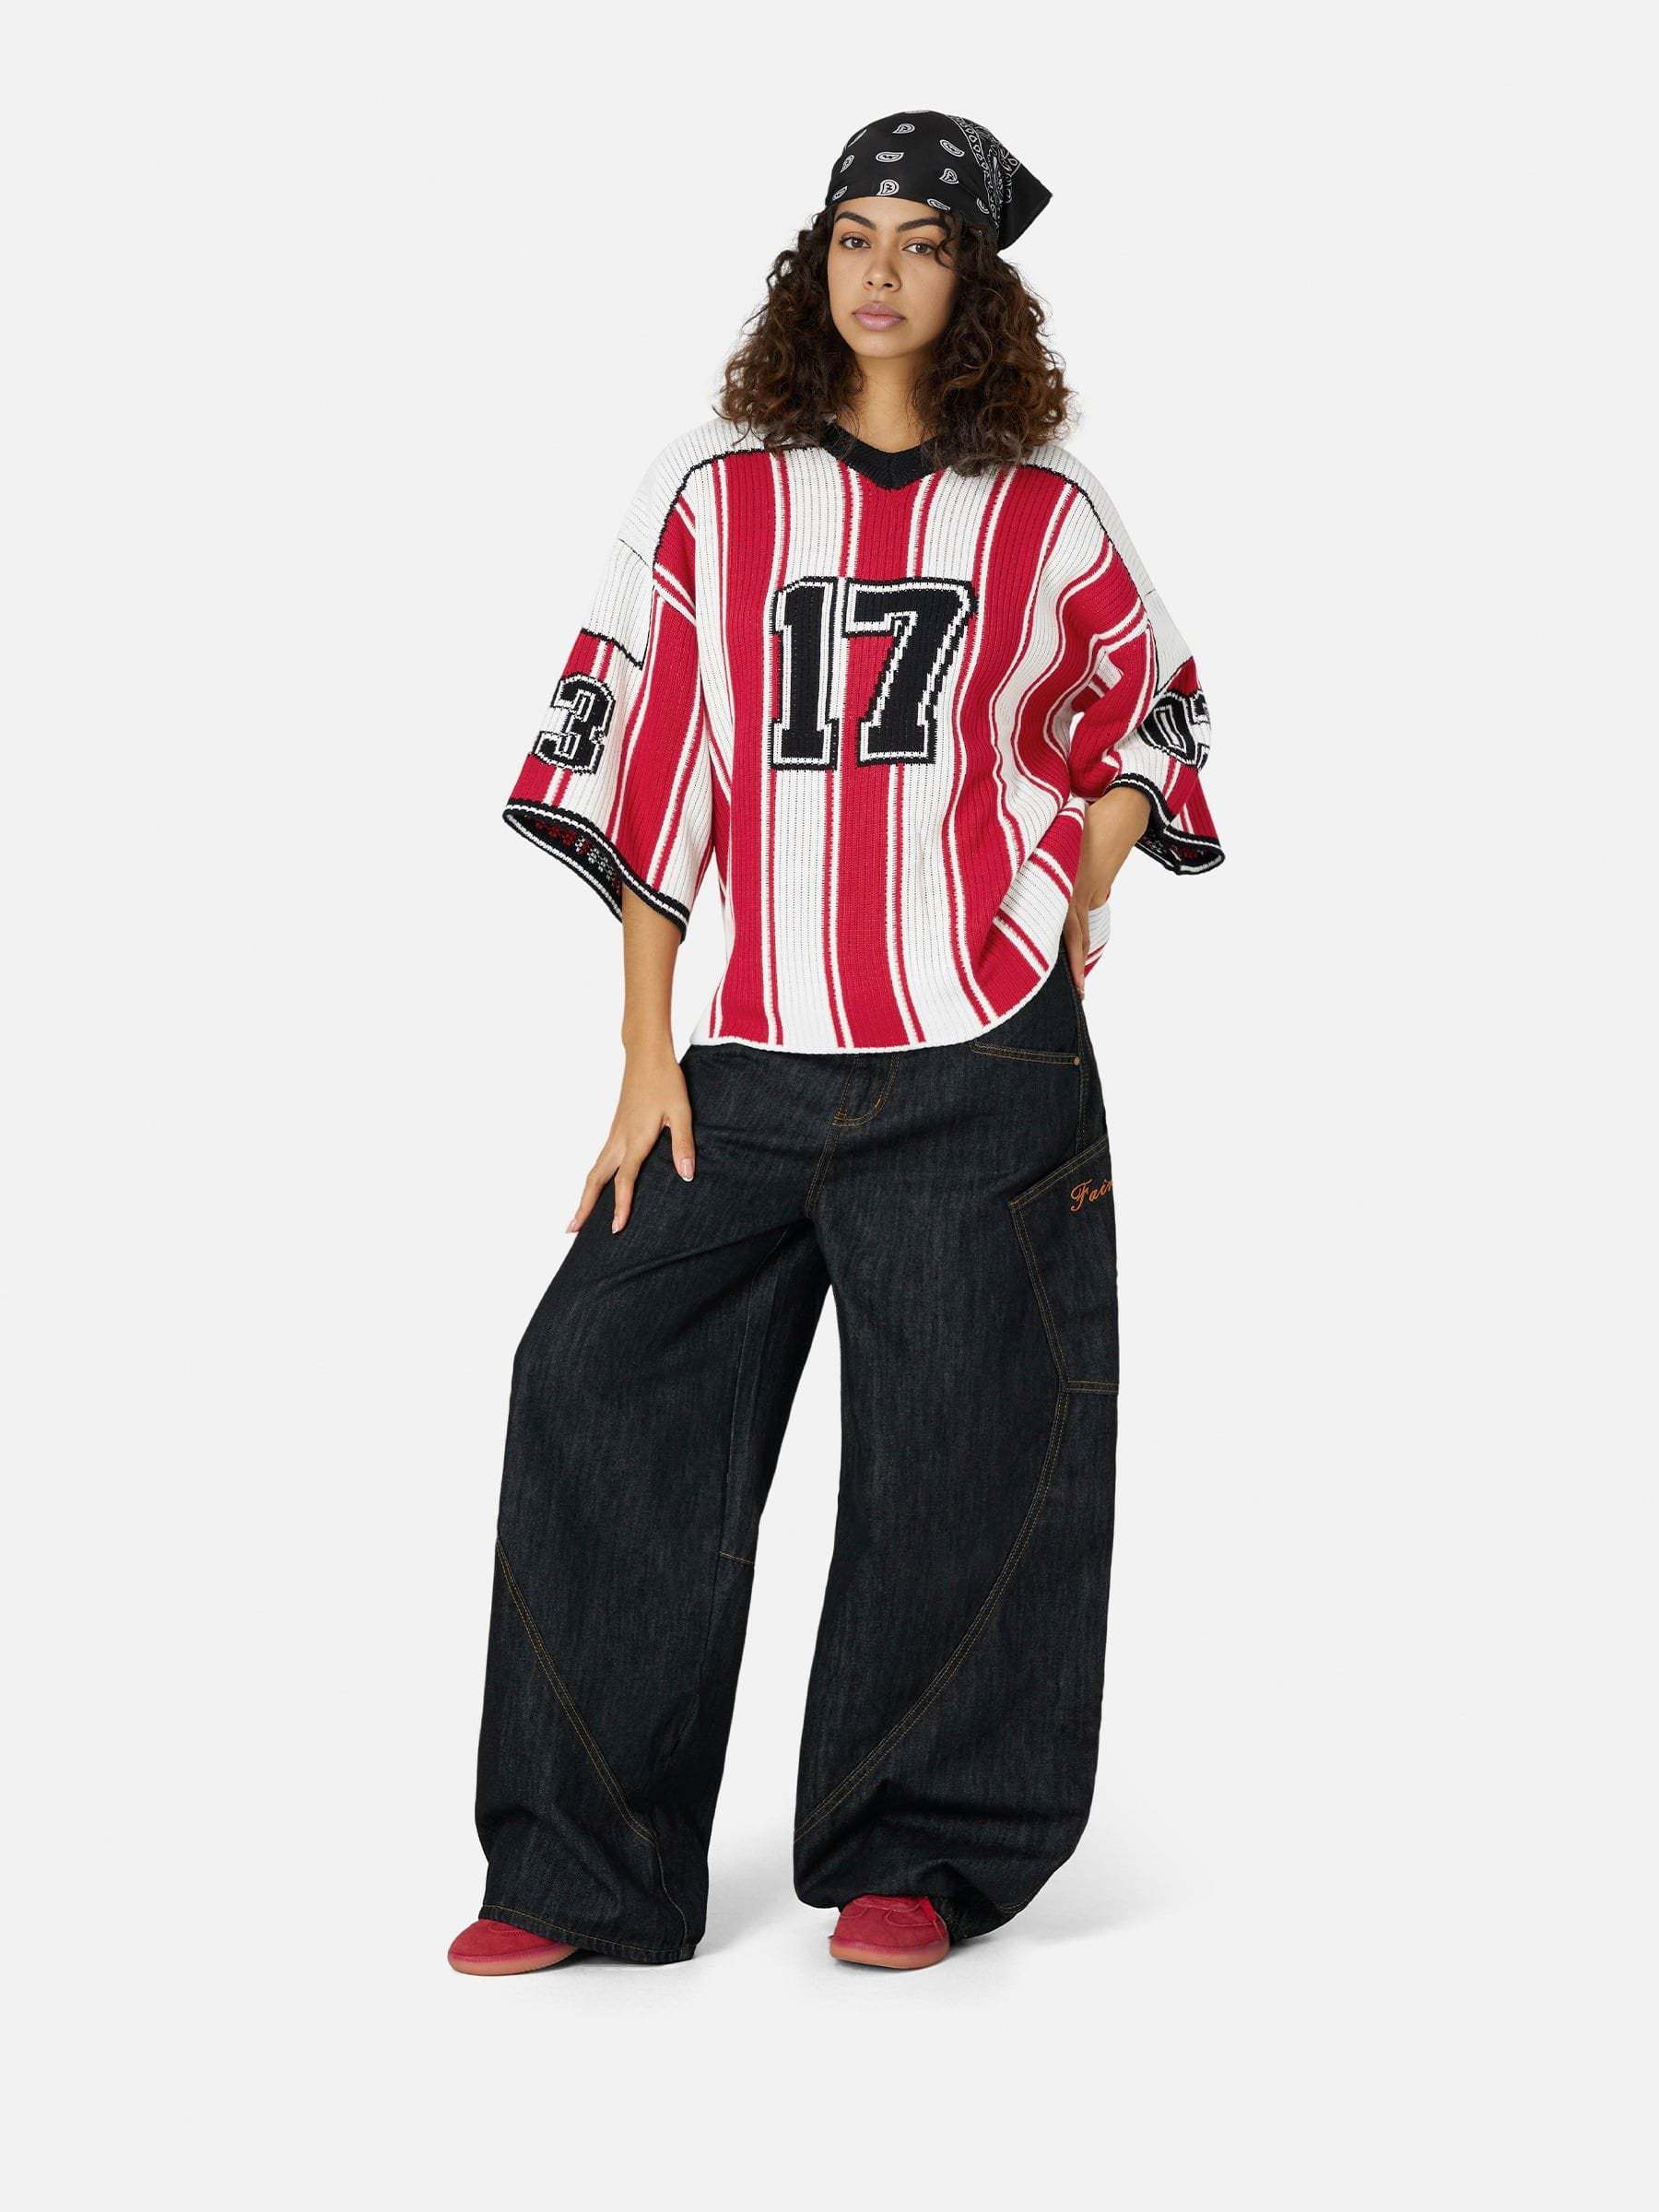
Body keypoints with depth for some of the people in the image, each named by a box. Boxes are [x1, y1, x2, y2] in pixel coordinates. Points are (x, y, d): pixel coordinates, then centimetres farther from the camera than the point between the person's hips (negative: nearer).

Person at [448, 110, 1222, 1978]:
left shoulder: (1044, 514, 6)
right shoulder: (708, 494, 7)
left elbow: (1152, 713, 22)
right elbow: (647, 775, 6)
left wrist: (1077, 899, 6)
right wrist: (646, 1063, 1)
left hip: (980, 1061, -1)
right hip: (749, 1057, 1)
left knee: (961, 1442, 0)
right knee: (604, 1382, -6)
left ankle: (916, 1858, 17)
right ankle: (588, 1871, 5)